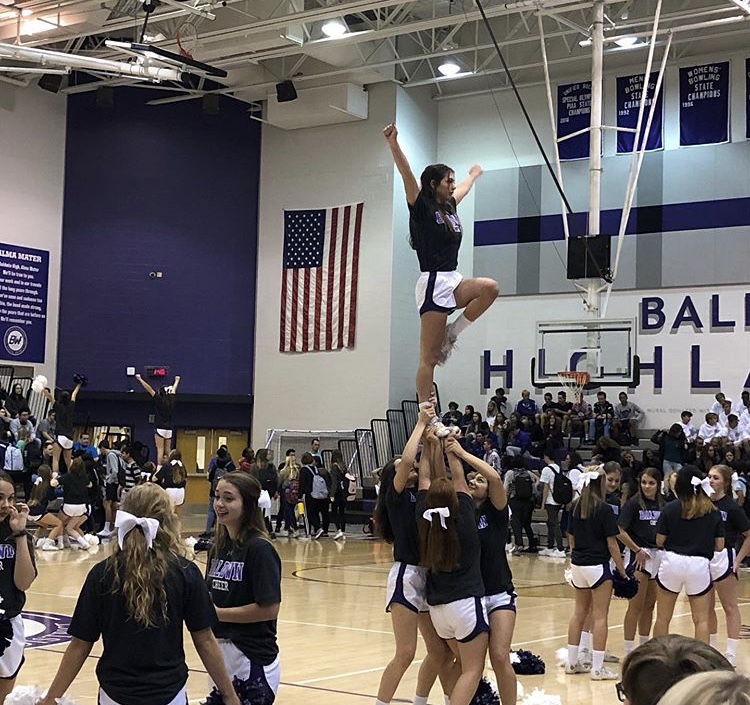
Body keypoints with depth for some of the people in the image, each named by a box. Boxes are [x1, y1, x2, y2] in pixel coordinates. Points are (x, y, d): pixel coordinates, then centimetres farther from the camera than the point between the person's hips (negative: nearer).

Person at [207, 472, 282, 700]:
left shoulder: (259, 549, -15)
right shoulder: (219, 548, 8)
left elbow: (269, 608, -19)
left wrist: (217, 612, -16)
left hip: (252, 661, -7)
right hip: (219, 654, 7)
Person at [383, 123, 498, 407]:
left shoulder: (449, 207, 17)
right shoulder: (422, 207, -3)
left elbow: (463, 188, 38)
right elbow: (407, 173, -17)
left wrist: (474, 174, 56)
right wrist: (393, 143, -28)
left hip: (453, 282, 8)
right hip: (433, 283, -8)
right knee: (429, 358, -9)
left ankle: (451, 334, -2)